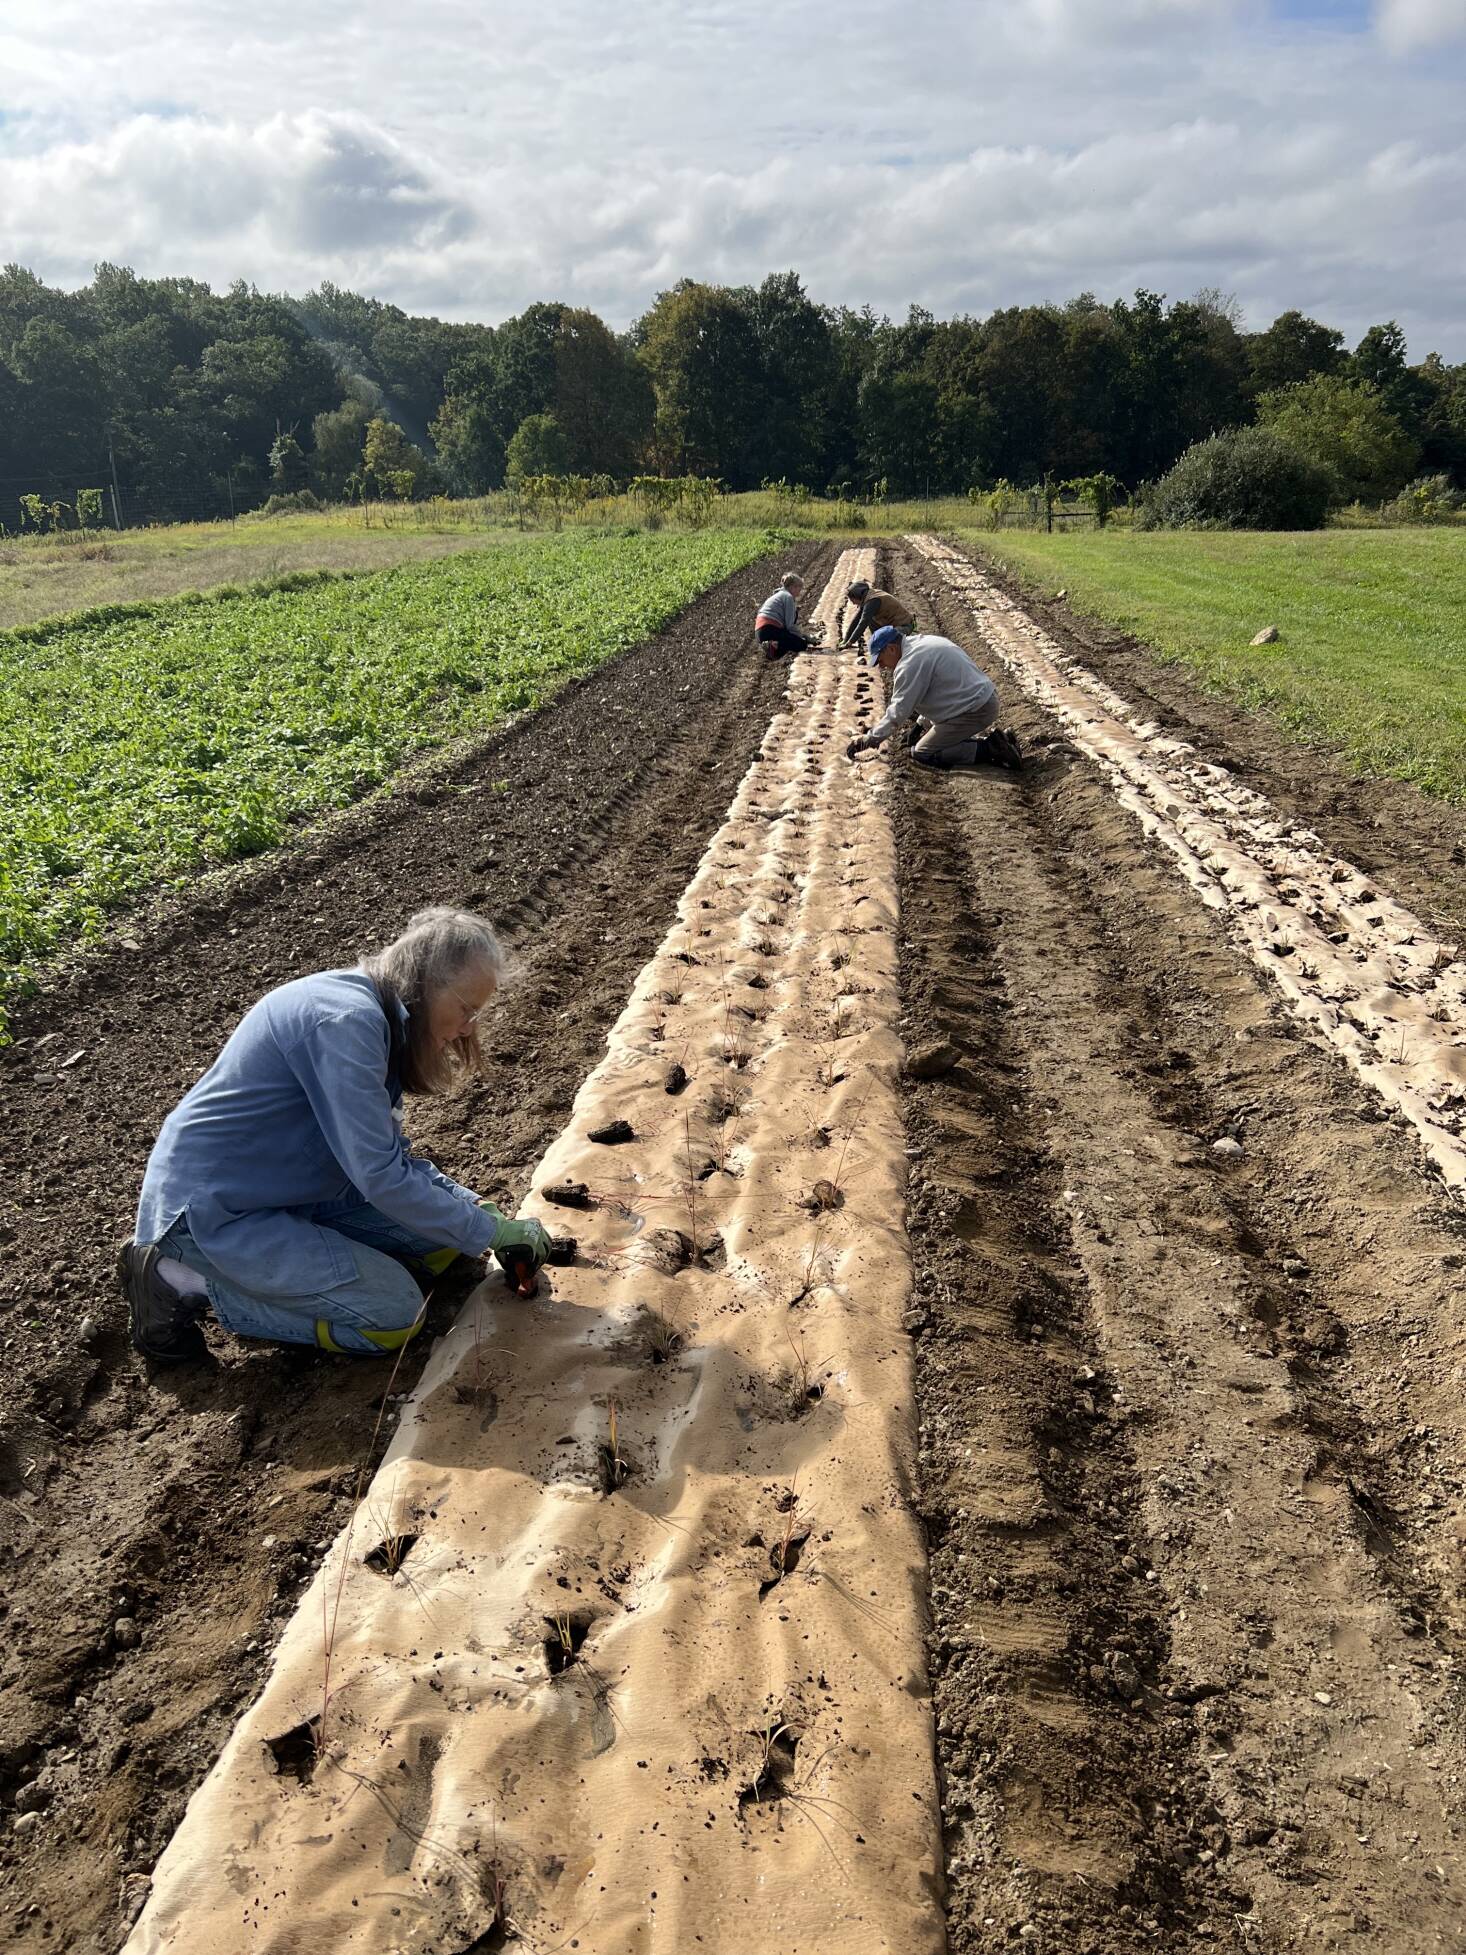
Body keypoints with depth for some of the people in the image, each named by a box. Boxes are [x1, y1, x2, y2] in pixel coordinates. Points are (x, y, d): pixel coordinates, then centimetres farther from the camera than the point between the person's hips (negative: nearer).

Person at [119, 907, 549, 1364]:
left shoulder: (373, 1016, 4)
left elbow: (388, 1151, 11)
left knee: (441, 1231, 6)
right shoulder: (344, 1019, -26)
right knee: (394, 1316, -12)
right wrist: (488, 1232, -17)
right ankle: (189, 1284, -5)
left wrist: (475, 1210, -1)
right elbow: (379, 1175, -27)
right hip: (212, 1207, -10)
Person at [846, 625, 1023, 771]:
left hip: (974, 711, -10)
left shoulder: (911, 662, -18)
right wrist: (923, 723, 23)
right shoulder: (924, 641, 14)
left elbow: (898, 711, -19)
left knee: (921, 753, -6)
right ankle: (986, 738, 11)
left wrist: (870, 739, -14)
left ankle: (988, 749, -10)